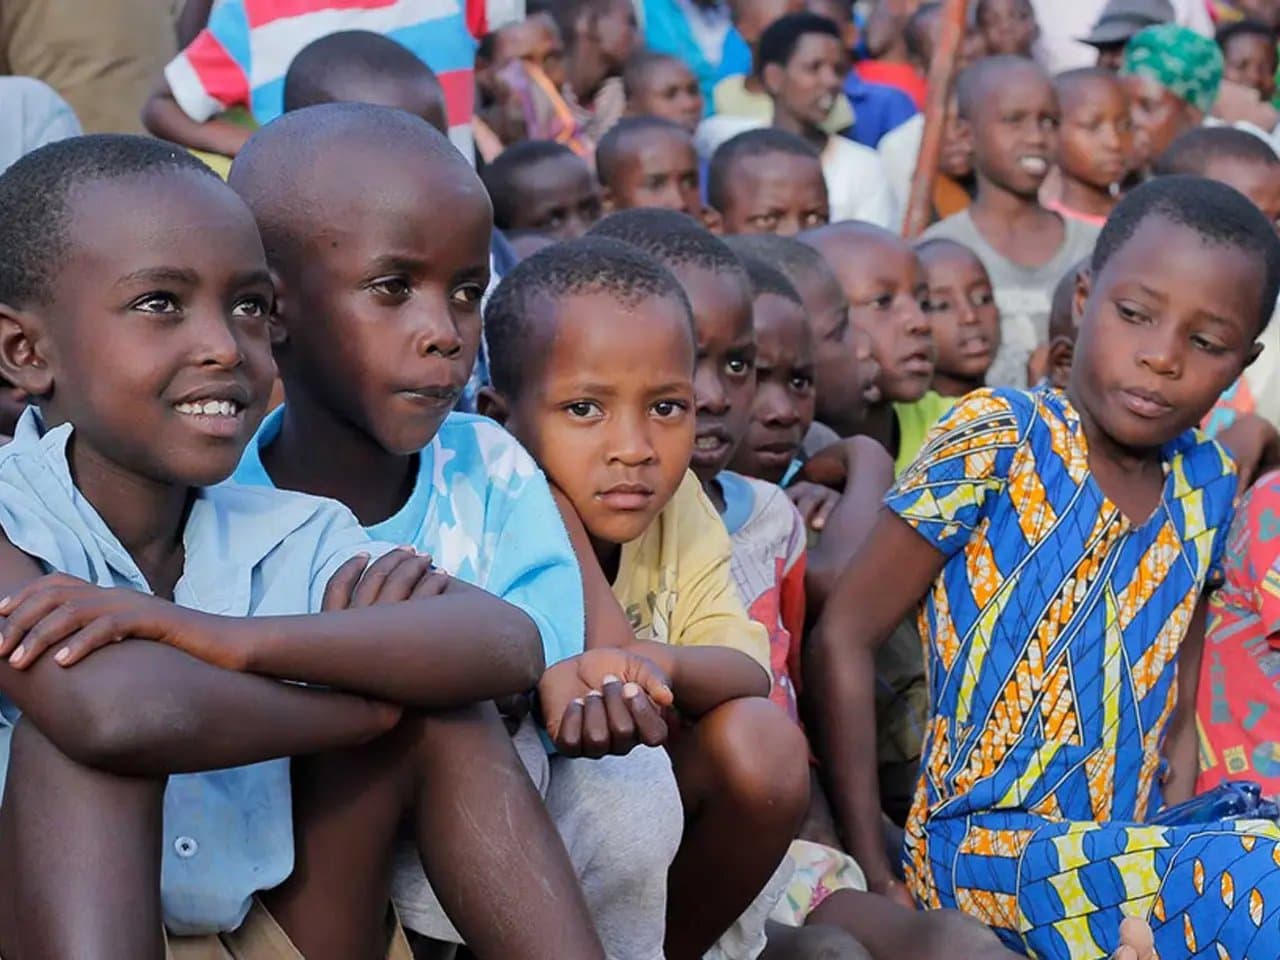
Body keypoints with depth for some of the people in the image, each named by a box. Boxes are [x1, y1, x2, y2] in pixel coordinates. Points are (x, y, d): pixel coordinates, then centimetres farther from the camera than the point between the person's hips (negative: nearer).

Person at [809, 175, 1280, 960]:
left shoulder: (1208, 484, 9)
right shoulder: (997, 438, -7)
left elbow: (1176, 720, 14)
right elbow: (843, 639, -7)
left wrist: (1171, 860, -1)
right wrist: (871, 874, -10)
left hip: (1130, 846, 5)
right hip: (985, 839, -5)